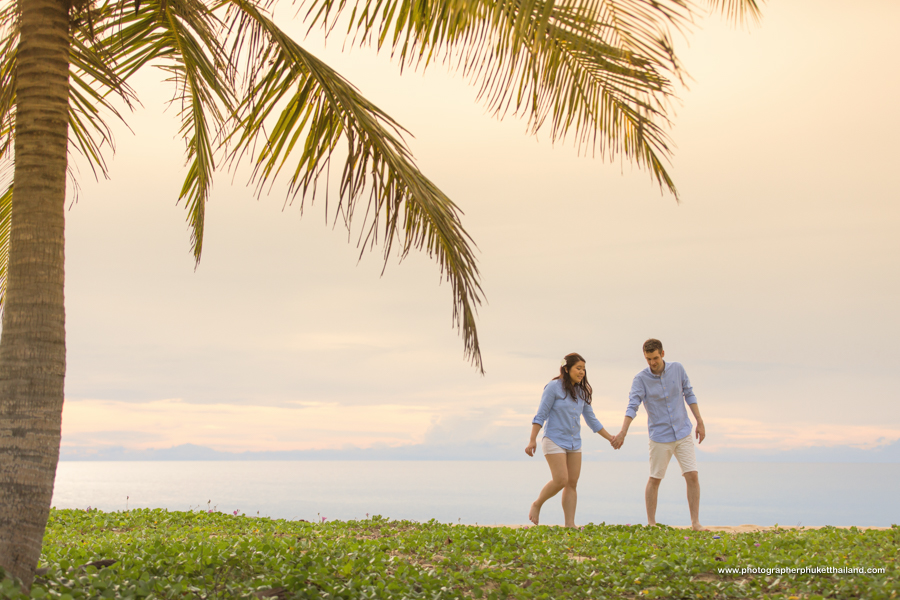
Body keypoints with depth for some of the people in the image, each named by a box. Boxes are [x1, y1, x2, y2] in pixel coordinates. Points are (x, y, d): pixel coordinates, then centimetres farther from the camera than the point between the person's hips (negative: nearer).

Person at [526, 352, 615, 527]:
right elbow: (540, 416, -10)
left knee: (572, 483, 1)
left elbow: (591, 419, 17)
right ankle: (537, 505, 11)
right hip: (555, 440, -6)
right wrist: (532, 440, -16)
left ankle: (570, 524, 3)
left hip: (574, 443, 6)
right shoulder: (554, 387, -9)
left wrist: (609, 438, 14)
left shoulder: (581, 392, 9)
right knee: (561, 480, -14)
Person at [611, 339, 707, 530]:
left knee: (692, 476, -5)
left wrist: (700, 422, 4)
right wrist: (623, 432, -33)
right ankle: (651, 524, 15)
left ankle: (695, 523, 3)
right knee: (654, 480, 4)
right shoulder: (641, 379, -10)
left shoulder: (677, 369, -3)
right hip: (660, 437, -2)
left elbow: (689, 395, 7)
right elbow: (632, 406, -20)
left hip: (683, 433, 2)